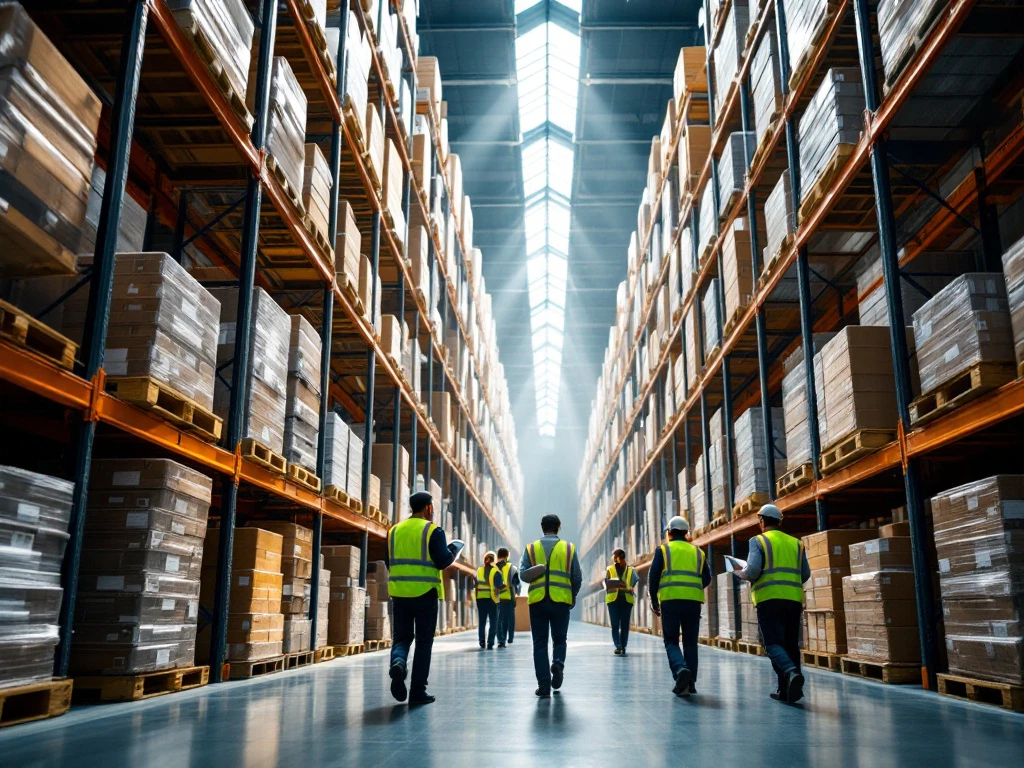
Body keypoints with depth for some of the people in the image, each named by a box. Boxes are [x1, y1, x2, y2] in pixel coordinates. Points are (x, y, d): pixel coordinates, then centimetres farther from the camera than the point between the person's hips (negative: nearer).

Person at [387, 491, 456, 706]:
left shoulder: (395, 531, 8)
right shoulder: (433, 531, -7)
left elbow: (389, 561, 12)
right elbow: (443, 561, -14)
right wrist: (452, 553, 6)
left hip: (399, 592, 4)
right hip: (425, 593, -4)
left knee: (402, 636, 15)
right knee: (423, 641, 6)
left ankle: (397, 662, -16)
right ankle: (418, 691, 9)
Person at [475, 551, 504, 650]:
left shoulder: (479, 570, 5)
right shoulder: (496, 572, -7)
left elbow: (475, 584, 4)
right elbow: (499, 586, -15)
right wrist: (504, 585, 2)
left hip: (480, 599, 3)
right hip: (492, 599, -3)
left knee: (482, 621, 15)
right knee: (493, 622, 5)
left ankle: (482, 642, 16)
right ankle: (490, 643, -2)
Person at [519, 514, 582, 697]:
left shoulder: (531, 548, 4)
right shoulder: (569, 548, 5)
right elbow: (577, 577, 6)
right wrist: (573, 596, 21)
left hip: (537, 600, 0)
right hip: (561, 600, 0)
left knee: (540, 643, 7)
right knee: (559, 639, 16)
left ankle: (544, 685, 3)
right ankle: (558, 663, -13)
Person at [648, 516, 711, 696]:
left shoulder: (663, 550, 6)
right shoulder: (698, 552, 16)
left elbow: (653, 577, 0)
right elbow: (707, 578, 16)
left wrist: (654, 601, 10)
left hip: (670, 600, -2)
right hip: (693, 601, 3)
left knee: (671, 641, 5)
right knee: (690, 642, 13)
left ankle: (681, 669, -20)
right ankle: (690, 683, 11)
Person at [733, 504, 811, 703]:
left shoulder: (758, 541, 1)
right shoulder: (796, 543, 15)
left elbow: (752, 571, -11)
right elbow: (805, 574, 12)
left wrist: (740, 573, 9)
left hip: (769, 599, -4)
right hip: (793, 600, 5)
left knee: (773, 643, -5)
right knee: (790, 644, 12)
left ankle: (791, 672, -31)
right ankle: (785, 690, 11)